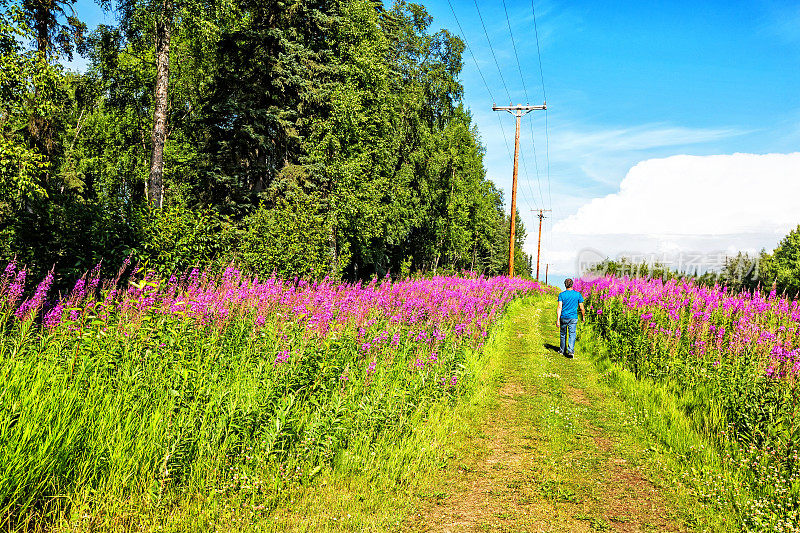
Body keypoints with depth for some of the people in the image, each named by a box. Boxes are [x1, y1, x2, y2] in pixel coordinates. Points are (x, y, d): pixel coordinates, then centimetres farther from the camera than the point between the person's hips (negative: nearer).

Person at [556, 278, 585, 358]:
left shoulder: (561, 294, -5)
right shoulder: (578, 294, -2)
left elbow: (559, 307, -11)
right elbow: (581, 308, 2)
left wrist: (558, 320, -12)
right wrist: (583, 316, 19)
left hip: (563, 317, 1)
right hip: (573, 318, 0)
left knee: (563, 334, 14)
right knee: (572, 334, -1)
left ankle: (562, 350, 27)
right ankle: (570, 351, -15)